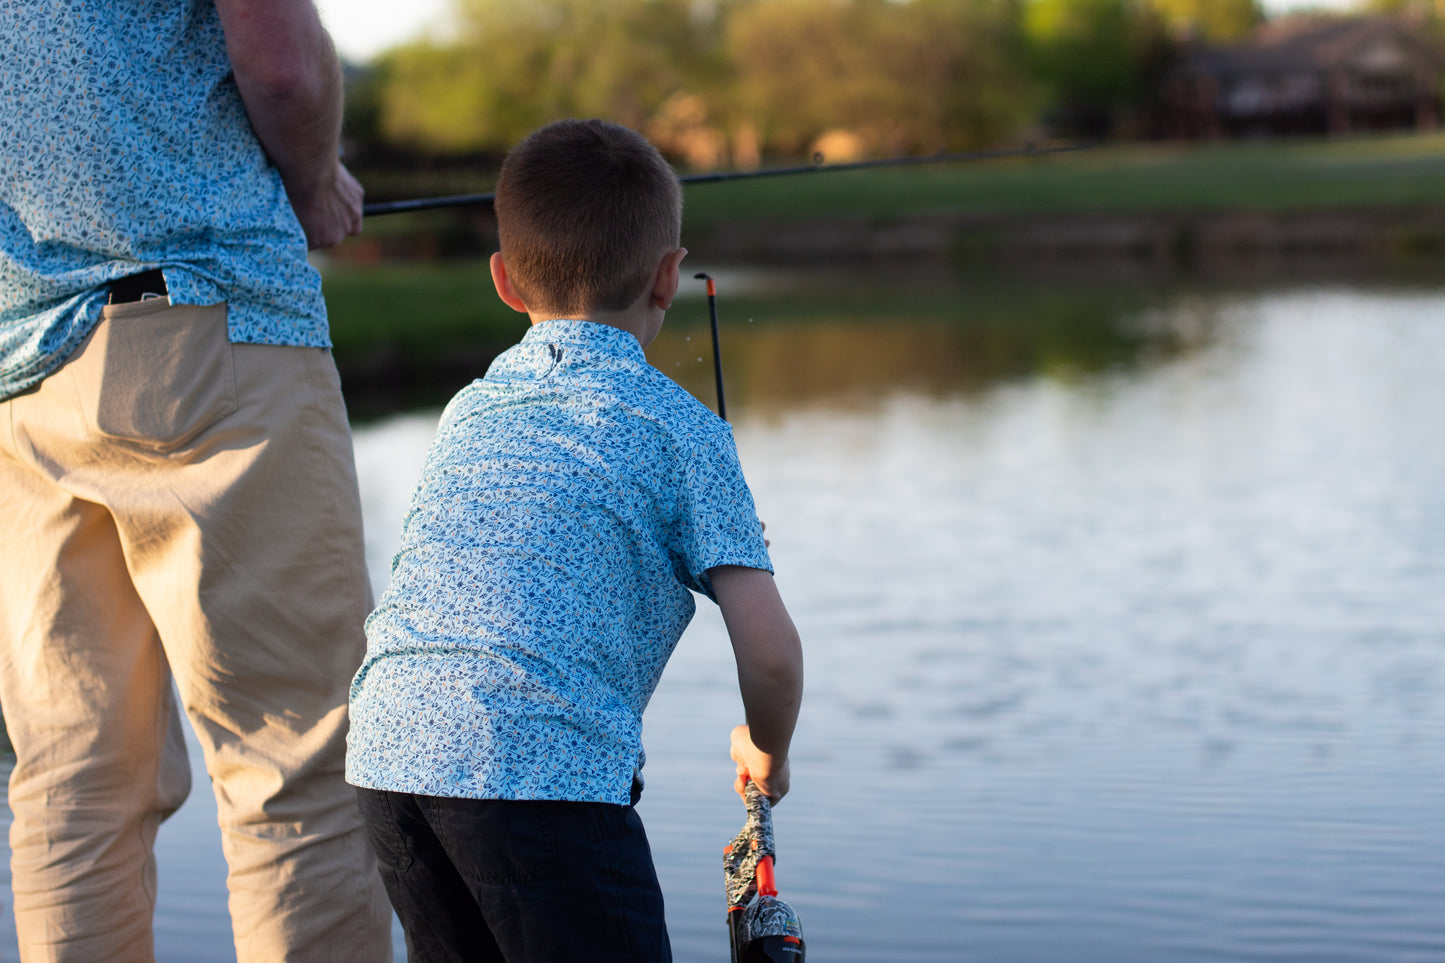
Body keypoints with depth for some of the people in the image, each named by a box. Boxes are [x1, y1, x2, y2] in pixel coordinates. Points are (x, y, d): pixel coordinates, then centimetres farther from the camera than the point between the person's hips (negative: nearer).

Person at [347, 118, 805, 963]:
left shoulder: (468, 411, 23)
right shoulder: (682, 429, 6)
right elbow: (771, 650, 2)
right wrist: (767, 752, 22)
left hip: (386, 751, 6)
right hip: (540, 765, -6)